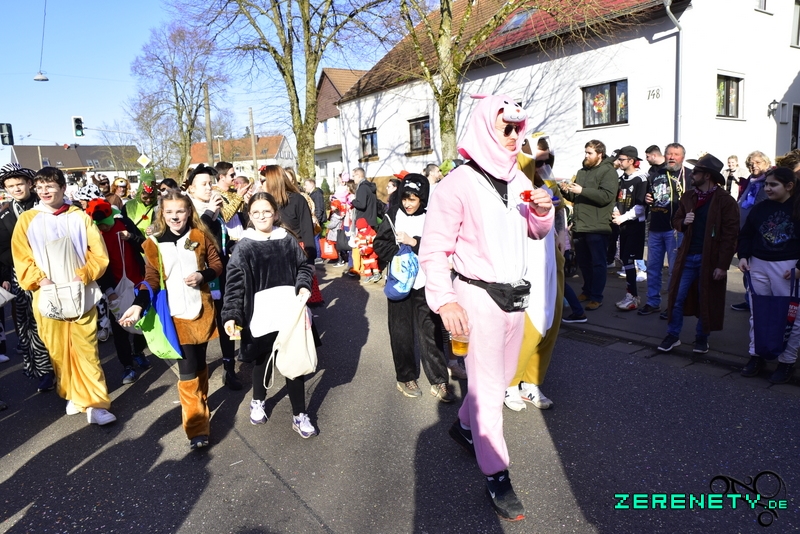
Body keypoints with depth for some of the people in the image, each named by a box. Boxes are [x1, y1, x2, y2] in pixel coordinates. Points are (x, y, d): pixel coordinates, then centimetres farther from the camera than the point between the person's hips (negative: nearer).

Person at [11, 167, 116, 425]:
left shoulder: (79, 217, 2)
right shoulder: (27, 219, 4)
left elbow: (99, 254, 1)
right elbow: (21, 259, 2)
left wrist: (83, 275, -13)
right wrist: (40, 279, -13)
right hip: (47, 297, 1)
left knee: (86, 350, -2)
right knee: (58, 351, 9)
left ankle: (95, 403, 3)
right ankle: (73, 395, 26)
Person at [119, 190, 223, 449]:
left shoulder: (200, 237, 1)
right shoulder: (154, 244, 1)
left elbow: (217, 265, 6)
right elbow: (151, 280, -2)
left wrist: (202, 275, -14)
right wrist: (138, 306, -16)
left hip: (202, 309, 1)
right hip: (176, 314, -1)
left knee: (200, 362, 13)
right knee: (187, 368, -6)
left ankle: (201, 403, 36)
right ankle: (197, 428, 0)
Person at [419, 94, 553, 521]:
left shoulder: (518, 179, 8)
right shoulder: (459, 183, -13)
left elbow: (536, 231, 19)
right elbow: (434, 249, -13)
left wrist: (542, 211, -3)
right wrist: (444, 301, -20)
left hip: (515, 294, 7)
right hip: (478, 296, -7)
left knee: (501, 376, 18)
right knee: (488, 388, 1)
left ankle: (465, 425, 44)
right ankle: (497, 478, 16)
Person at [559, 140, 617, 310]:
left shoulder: (608, 171, -4)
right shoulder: (582, 171, 20)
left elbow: (606, 196, -19)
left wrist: (582, 190, -22)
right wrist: (567, 191, 2)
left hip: (597, 227, -7)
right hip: (579, 226, 7)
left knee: (597, 263, -2)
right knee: (583, 263, 14)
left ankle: (596, 297, 3)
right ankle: (587, 291, 27)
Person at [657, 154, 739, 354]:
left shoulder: (725, 200, -8)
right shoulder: (688, 196, 7)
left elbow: (730, 235, -10)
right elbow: (676, 220, 19)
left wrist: (723, 265, -14)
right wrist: (683, 222, -7)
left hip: (710, 259, -4)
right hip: (687, 256, 4)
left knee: (706, 301, 9)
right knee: (677, 297, 4)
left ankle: (702, 339, 24)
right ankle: (673, 335, 17)